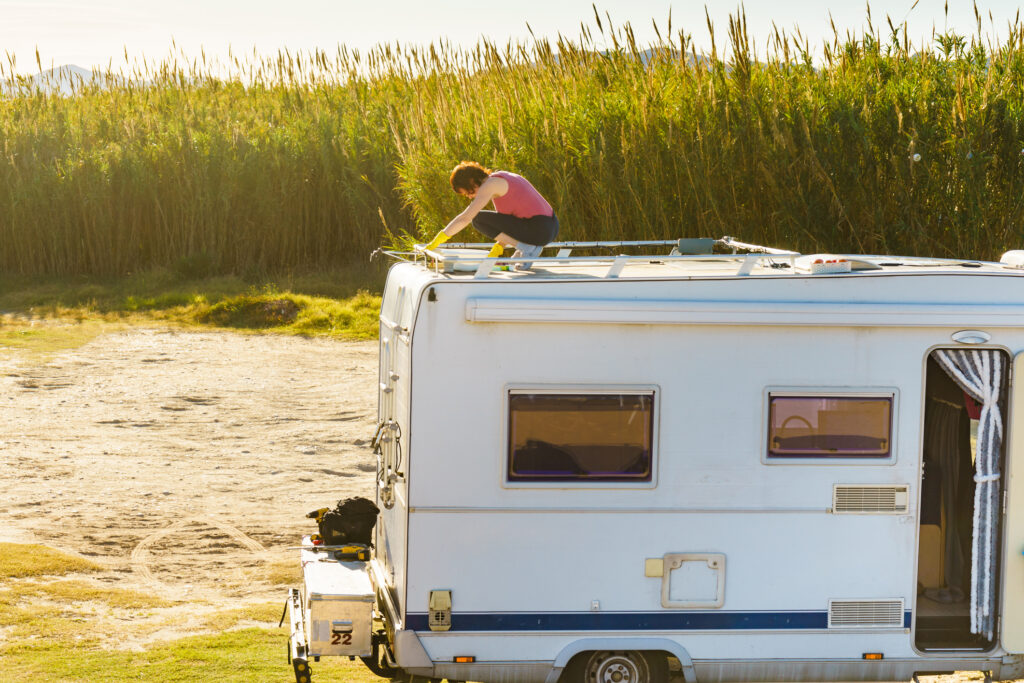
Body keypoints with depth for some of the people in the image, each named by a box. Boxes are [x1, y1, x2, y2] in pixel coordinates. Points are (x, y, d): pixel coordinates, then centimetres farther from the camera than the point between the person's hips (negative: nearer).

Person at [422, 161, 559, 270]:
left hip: (538, 231, -9)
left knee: (478, 219, -3)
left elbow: (465, 218, -12)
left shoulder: (490, 184, -9)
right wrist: (498, 247, 20)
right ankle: (528, 248, 13)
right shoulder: (502, 178, 20)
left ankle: (526, 247, -6)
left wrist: (437, 240, -7)